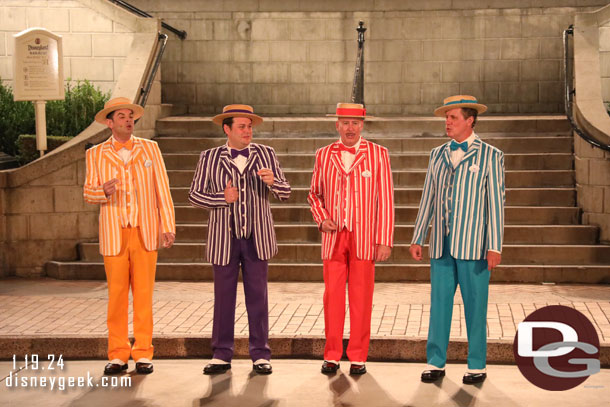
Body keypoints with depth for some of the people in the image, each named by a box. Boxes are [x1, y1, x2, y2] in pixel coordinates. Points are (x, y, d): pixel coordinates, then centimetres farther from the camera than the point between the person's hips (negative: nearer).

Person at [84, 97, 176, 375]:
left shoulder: (150, 148, 8)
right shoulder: (95, 154, 8)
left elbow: (162, 189, 6)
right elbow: (88, 193, 8)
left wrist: (168, 226, -1)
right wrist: (103, 191, -15)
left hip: (146, 232, 0)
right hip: (114, 234, 0)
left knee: (144, 294, 0)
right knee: (116, 295, 0)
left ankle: (143, 354, 8)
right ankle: (118, 355, 9)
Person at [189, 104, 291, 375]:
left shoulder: (266, 155, 6)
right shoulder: (210, 158, 3)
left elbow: (285, 194, 3)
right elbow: (194, 195, 2)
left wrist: (273, 181, -18)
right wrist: (222, 198, -13)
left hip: (256, 239, 1)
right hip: (224, 239, 0)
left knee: (257, 296, 3)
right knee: (223, 297, 4)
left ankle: (260, 355, 12)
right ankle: (222, 355, 15)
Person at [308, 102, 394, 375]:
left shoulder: (378, 154, 1)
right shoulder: (324, 155, 8)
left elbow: (386, 199, -1)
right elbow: (314, 193, 18)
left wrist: (385, 240, -6)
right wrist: (321, 219, -1)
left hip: (365, 238, -2)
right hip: (333, 238, 2)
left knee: (361, 298, 2)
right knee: (332, 297, 4)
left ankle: (358, 357, 12)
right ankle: (332, 355, 15)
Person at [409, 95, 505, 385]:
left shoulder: (490, 156, 0)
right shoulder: (438, 155, 13)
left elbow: (496, 202, -4)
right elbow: (428, 199, 15)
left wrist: (494, 247, -10)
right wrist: (417, 239, 11)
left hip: (473, 245, -4)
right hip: (441, 245, 4)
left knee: (475, 306, 2)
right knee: (439, 304, 6)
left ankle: (477, 366, 13)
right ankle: (435, 363, 14)